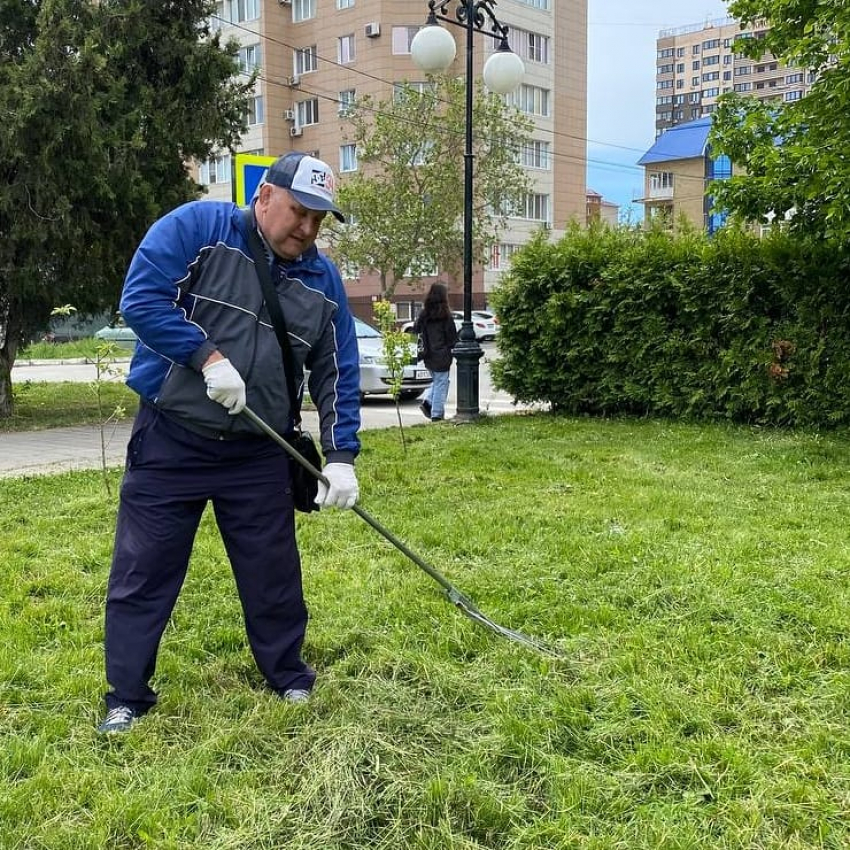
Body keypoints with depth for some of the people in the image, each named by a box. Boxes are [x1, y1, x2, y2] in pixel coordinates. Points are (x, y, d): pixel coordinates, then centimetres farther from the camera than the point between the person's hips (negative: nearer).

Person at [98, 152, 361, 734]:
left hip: (259, 454, 3)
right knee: (143, 571, 5)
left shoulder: (323, 281, 4)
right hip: (169, 441, -2)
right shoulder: (196, 227, -6)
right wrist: (209, 357, -22)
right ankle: (127, 697, 22)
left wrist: (341, 457, -5)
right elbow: (141, 297, -14)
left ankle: (289, 676, 31)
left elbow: (339, 375, 4)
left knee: (273, 571, 10)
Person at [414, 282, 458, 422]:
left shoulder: (424, 314, -2)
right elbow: (452, 337, -9)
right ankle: (437, 414, 5)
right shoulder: (445, 315, -15)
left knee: (436, 381, 23)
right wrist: (453, 345, 10)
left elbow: (416, 329, 11)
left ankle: (427, 401, 3)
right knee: (441, 384, 4)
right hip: (442, 356, -5)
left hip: (428, 356, 5)